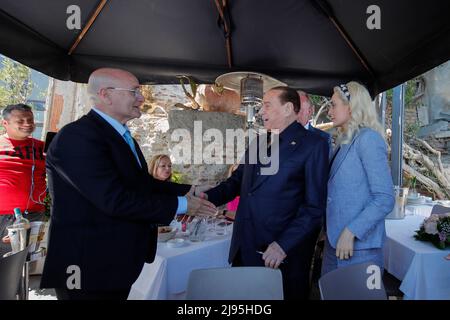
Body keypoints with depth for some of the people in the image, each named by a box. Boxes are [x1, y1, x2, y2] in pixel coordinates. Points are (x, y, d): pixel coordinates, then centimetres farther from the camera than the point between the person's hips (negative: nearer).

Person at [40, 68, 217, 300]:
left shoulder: (122, 137, 10)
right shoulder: (78, 136, -21)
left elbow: (143, 183, 13)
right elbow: (115, 199, -28)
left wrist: (189, 191, 2)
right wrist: (180, 204, -20)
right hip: (90, 267, -9)